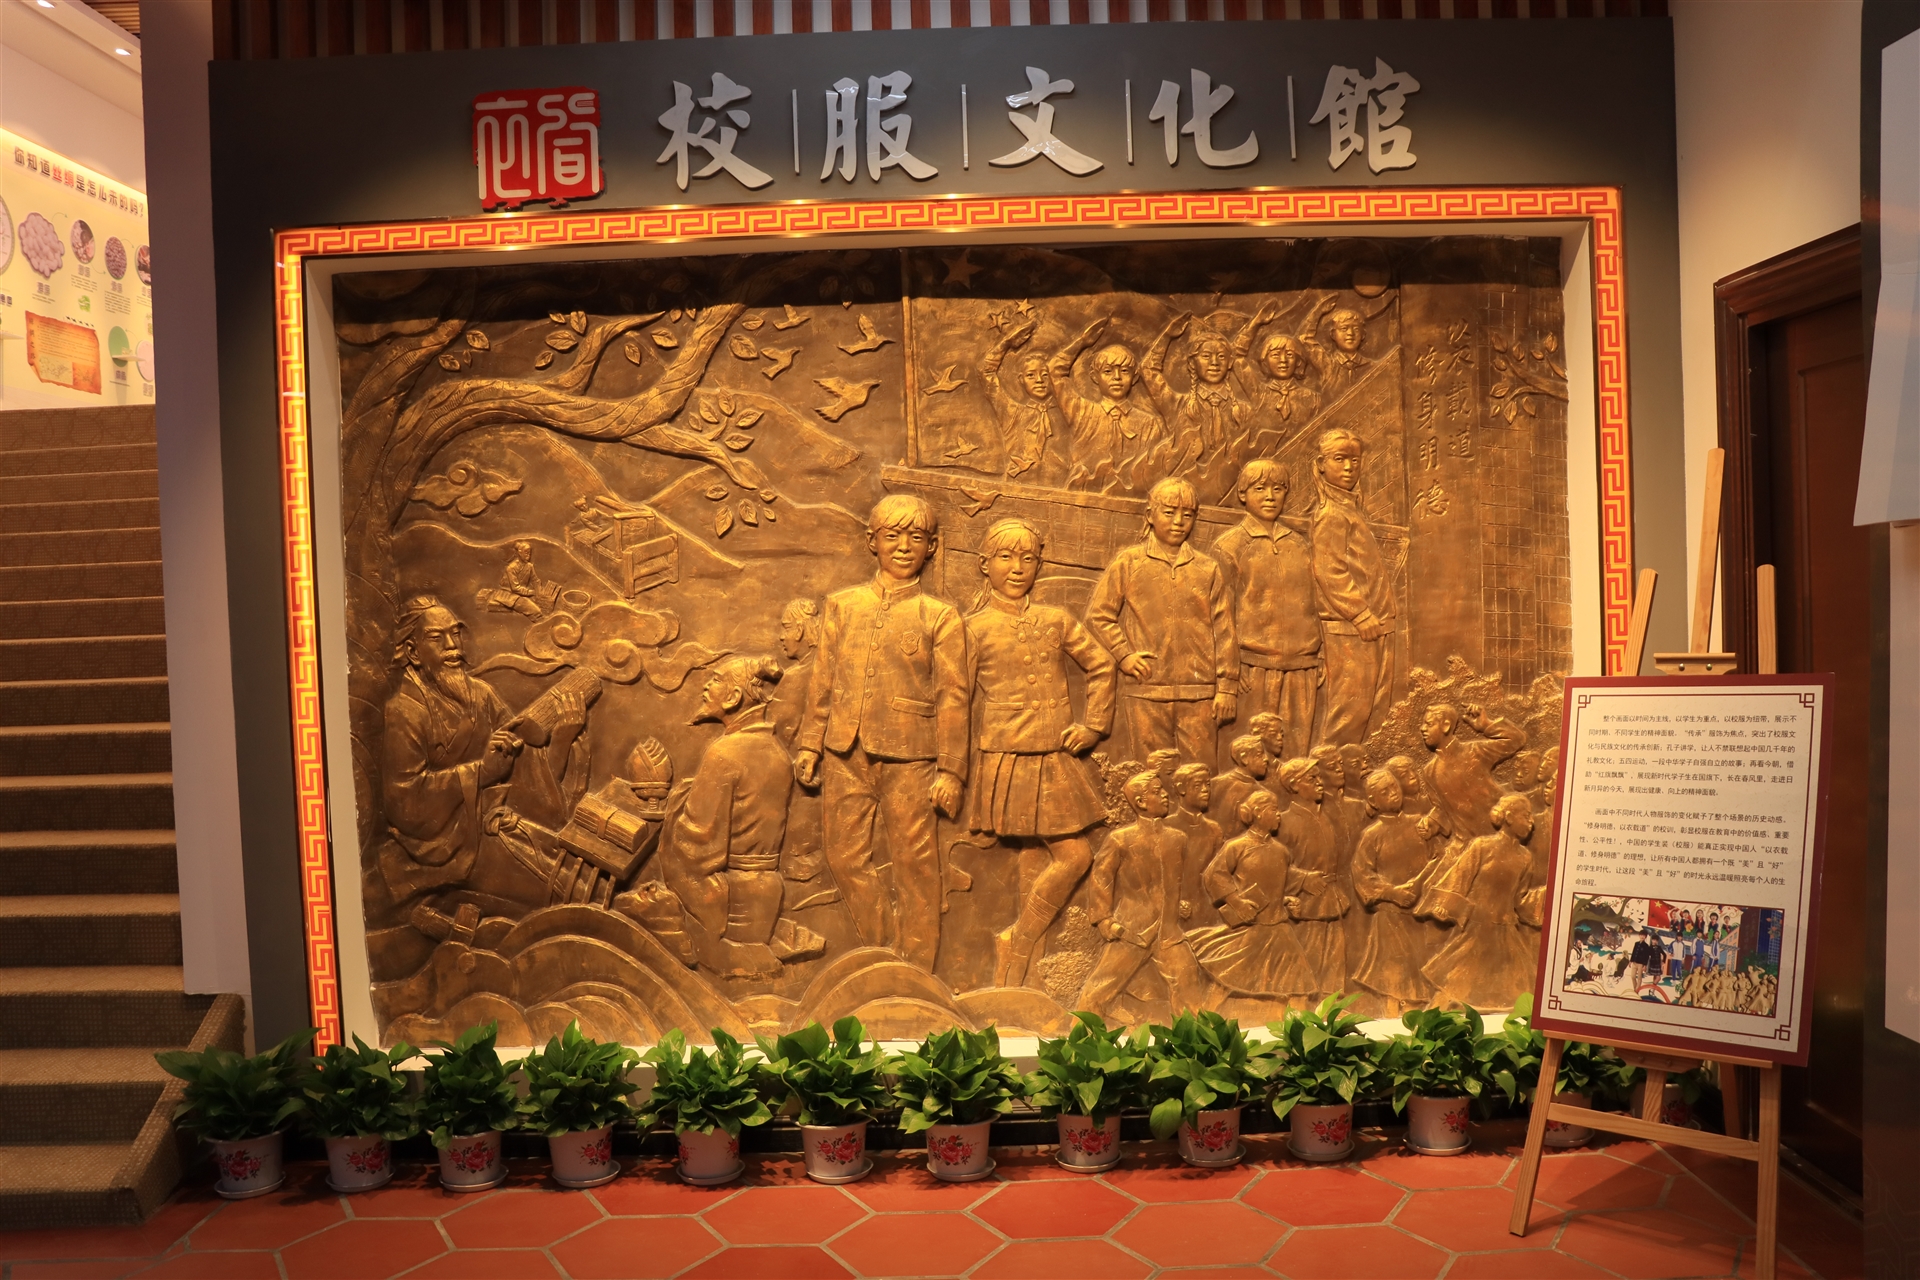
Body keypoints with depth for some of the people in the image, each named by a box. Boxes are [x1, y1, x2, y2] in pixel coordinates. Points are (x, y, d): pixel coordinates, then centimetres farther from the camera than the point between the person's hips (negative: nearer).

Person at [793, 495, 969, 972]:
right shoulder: (842, 605, 10)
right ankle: (882, 951, 28)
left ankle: (917, 970, 18)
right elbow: (822, 680, 12)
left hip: (908, 758, -3)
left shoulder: (941, 617, 1)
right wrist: (809, 744, 9)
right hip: (845, 754, 3)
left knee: (915, 864, 3)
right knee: (846, 857, 8)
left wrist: (950, 770, -5)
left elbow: (953, 698, -1)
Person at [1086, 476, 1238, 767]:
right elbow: (1098, 615, 7)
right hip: (1145, 693, -1)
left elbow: (1223, 630, 9)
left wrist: (1226, 687, 5)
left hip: (1199, 694, 1)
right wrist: (1123, 655, -4)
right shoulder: (1128, 563, 6)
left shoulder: (1208, 569, 11)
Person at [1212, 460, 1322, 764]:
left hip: (1302, 668, 4)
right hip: (1255, 667, -4)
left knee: (1297, 754, 5)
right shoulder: (1229, 545, 2)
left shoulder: (1300, 546, 15)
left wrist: (1321, 659, 9)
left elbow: (1315, 605, 18)